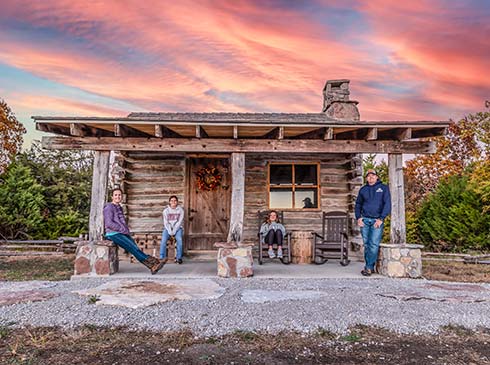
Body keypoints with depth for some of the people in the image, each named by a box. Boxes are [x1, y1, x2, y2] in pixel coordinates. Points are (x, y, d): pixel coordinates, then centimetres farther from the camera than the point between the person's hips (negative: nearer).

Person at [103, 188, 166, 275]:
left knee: (135, 248, -11)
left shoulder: (119, 207, 20)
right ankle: (153, 263, -19)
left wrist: (126, 230, 8)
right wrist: (123, 230, -12)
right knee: (133, 248, -18)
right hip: (113, 234, -7)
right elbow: (109, 223, -14)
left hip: (122, 233, 7)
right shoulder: (109, 207, -5)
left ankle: (153, 267, -24)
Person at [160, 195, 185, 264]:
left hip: (177, 228, -1)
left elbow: (179, 222, -6)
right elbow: (166, 223, -2)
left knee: (179, 239, -29)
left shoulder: (180, 210, -1)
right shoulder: (166, 210, 1)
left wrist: (174, 231, -15)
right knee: (163, 240, -26)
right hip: (167, 228, 1)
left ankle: (179, 257, -22)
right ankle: (162, 258, -23)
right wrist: (170, 232, -14)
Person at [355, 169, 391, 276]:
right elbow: (358, 204, 19)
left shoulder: (383, 188, 5)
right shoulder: (363, 189, 14)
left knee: (374, 244, -10)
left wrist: (381, 219, -12)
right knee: (366, 244, 5)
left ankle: (368, 268, -7)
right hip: (365, 220, 3)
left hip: (377, 220, -3)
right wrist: (358, 217, 5)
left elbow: (387, 204, -2)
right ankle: (369, 267, 13)